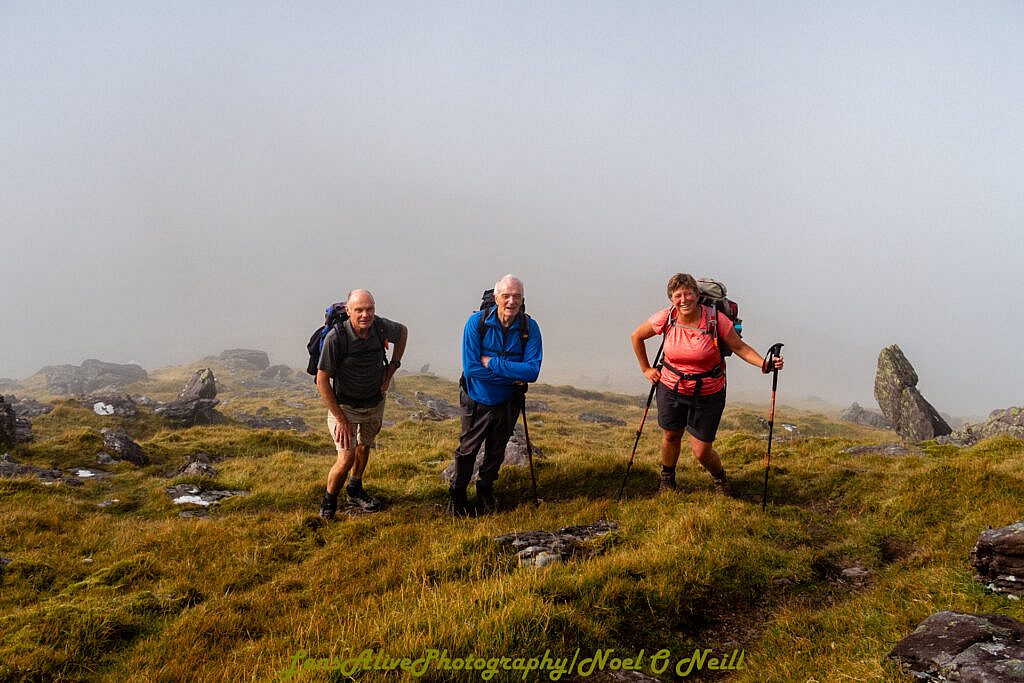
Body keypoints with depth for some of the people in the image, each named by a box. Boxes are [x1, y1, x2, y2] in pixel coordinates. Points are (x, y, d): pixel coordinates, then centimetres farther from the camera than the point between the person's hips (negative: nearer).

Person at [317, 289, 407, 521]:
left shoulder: (381, 327, -16)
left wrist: (392, 367, 0)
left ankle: (355, 490, 47)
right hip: (344, 404, -5)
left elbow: (403, 331, 9)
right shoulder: (336, 337, -29)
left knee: (365, 446, 23)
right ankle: (328, 504, 10)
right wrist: (341, 419, -23)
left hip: (375, 402, 5)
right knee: (346, 458, -15)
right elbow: (322, 380, -23)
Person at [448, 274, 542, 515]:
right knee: (467, 450, 14)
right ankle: (457, 494, 35)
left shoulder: (530, 328, -15)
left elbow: (532, 371, -23)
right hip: (476, 401, -2)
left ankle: (485, 489, 45)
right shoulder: (477, 322, -19)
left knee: (496, 451, 21)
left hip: (508, 403, 2)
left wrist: (492, 363, -27)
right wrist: (512, 375, -23)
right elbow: (471, 368, -25)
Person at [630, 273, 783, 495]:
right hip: (671, 388, 2)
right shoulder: (665, 318, -12)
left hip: (708, 394, -2)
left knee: (701, 452, 1)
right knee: (671, 436, 20)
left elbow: (740, 347, -9)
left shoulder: (715, 319, -17)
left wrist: (765, 364, -25)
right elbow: (636, 337, 5)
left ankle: (719, 477, 37)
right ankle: (667, 479, 50)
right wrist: (646, 369, 7)